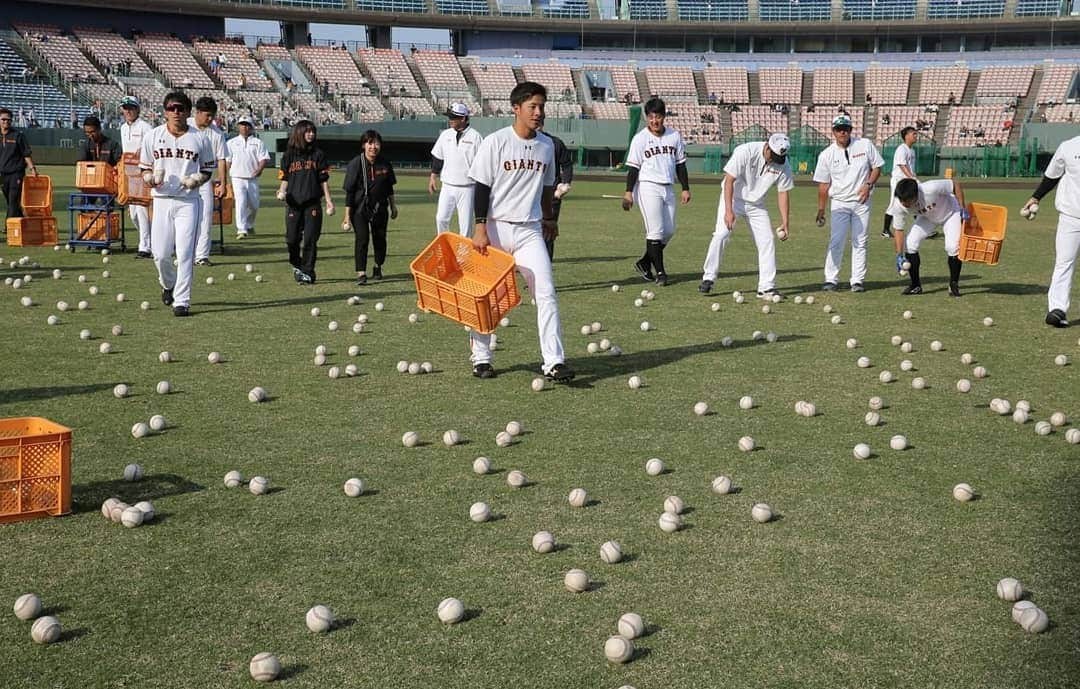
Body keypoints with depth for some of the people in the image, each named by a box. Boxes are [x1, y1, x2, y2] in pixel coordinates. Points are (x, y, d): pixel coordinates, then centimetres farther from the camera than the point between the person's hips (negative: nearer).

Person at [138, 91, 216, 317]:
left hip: (188, 201, -1)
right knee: (160, 253, 1)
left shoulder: (199, 139, 3)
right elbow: (145, 169, 11)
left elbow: (208, 169, 11)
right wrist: (152, 178, -11)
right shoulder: (153, 137, 6)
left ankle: (182, 301, -2)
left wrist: (196, 180, -9)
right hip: (162, 200, 2)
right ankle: (169, 285, 31)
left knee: (185, 253, -7)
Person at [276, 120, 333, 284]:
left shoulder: (318, 154, 7)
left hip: (313, 203, 0)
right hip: (293, 203, 0)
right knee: (292, 238, -1)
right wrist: (282, 192, -10)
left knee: (310, 239, -4)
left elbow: (324, 180, 7)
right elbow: (285, 178, 9)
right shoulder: (289, 155, 7)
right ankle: (296, 265, 24)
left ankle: (308, 272, 2)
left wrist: (329, 200, 1)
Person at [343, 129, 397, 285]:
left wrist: (393, 206, 20)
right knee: (362, 238, -14)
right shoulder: (356, 164, -11)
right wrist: (347, 217, -12)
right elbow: (349, 192, -10)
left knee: (380, 238, 10)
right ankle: (361, 273, -13)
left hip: (380, 208, 4)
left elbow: (389, 187, 15)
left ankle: (378, 267, 33)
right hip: (360, 208, -4)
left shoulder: (385, 164, 0)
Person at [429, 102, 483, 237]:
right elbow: (437, 157, 15)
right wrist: (433, 176, 10)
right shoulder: (445, 135, 7)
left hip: (466, 188, -4)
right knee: (441, 218, -1)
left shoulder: (475, 136, -6)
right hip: (447, 186, 4)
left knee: (465, 222, 0)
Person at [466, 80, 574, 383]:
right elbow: (482, 187, -8)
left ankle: (553, 362, -9)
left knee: (546, 293, -8)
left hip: (529, 231, 3)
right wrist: (480, 228, -13)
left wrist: (549, 218, 31)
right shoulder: (496, 142, -7)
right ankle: (481, 358, 21)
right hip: (496, 228, -3)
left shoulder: (547, 145, 8)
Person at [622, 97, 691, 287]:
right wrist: (628, 192, -12)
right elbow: (632, 167, -6)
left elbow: (680, 164, 14)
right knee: (655, 231, -9)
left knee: (669, 230, 6)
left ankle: (645, 262, 21)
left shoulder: (674, 136, 8)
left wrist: (685, 188, 10)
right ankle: (660, 271, -3)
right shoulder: (640, 138, -5)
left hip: (668, 188, 5)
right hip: (648, 187, -5)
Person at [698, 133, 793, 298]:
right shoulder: (745, 152, -26)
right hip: (733, 198, -4)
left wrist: (784, 222, -8)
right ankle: (708, 278, -7)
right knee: (721, 234, -18)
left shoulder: (783, 164, -13)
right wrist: (728, 210, -31)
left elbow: (783, 193, -4)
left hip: (757, 205, 4)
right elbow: (729, 181, -24)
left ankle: (767, 287, 4)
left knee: (767, 240, -3)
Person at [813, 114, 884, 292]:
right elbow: (823, 184, 0)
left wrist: (868, 185, -11)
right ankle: (830, 279, -1)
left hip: (862, 201, 1)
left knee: (860, 242, 3)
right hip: (839, 203, -1)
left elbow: (877, 167, 7)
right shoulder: (826, 155, -3)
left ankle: (857, 281, 9)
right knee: (836, 242, -8)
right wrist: (821, 210, -2)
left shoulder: (865, 145, -1)